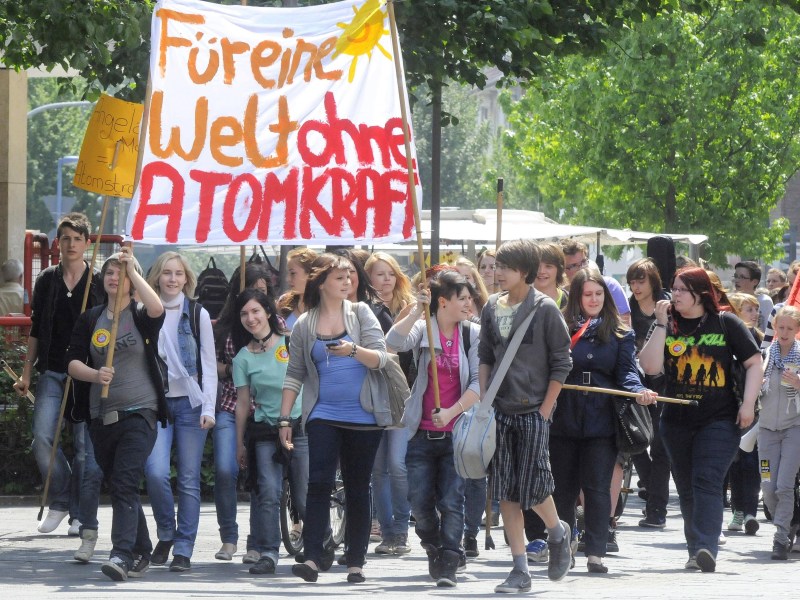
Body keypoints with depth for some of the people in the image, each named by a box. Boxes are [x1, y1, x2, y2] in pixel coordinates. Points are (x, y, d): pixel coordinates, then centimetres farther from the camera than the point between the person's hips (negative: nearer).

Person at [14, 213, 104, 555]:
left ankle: (86, 526, 1)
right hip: (52, 373, 2)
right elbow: (36, 331, 13)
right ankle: (61, 501, 6)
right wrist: (26, 374, 9)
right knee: (42, 437, -15)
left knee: (87, 449, -4)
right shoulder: (47, 281, 9)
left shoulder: (99, 283, 1)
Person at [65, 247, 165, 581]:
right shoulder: (90, 320, 10)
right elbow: (72, 362, 2)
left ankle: (122, 555, -27)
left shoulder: (140, 316, 0)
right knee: (116, 486, 12)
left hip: (138, 412, -5)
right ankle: (141, 553, 26)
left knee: (124, 484, -18)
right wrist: (95, 374, -19)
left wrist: (132, 270, -18)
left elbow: (157, 309, -24)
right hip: (101, 416, 5)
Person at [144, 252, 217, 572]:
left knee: (189, 479, -2)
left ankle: (183, 550, 3)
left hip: (190, 402, 0)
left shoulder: (198, 315, 7)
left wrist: (208, 408, -4)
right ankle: (166, 534, 7)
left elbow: (209, 364, 5)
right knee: (156, 472, -16)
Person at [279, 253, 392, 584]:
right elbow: (294, 374, 11)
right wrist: (284, 419, 6)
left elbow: (380, 357, -3)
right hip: (324, 416, 0)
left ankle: (356, 562, 11)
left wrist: (353, 351, -23)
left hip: (364, 417, 0)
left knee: (358, 489, 5)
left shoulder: (360, 313, 5)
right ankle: (313, 557, -20)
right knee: (319, 482, -15)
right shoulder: (304, 325, 7)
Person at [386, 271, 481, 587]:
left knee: (451, 501, -6)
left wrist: (452, 412, -14)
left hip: (457, 431, -1)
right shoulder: (423, 329, 2)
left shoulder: (473, 334, 3)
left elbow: (479, 382, -4)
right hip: (423, 431, 1)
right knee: (420, 501, 3)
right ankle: (434, 548, 29)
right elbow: (394, 342, -18)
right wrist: (418, 311, -23)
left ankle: (448, 566, -1)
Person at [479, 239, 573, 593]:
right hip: (500, 411, 5)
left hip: (534, 410, -5)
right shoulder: (492, 308, 8)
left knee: (532, 487, -7)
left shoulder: (544, 309, -7)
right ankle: (520, 570, 5)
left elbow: (561, 364, -5)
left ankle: (558, 532, 26)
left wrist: (545, 410, -8)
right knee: (506, 492, 1)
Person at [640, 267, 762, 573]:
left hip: (719, 420, -4)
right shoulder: (667, 326, 6)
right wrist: (661, 324, -9)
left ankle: (706, 549, -29)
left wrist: (748, 403, -7)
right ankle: (696, 550, 20)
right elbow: (650, 366, -7)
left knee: (707, 481, -18)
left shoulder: (726, 323, 1)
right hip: (677, 420, 4)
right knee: (687, 489, 10)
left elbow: (754, 363, 4)